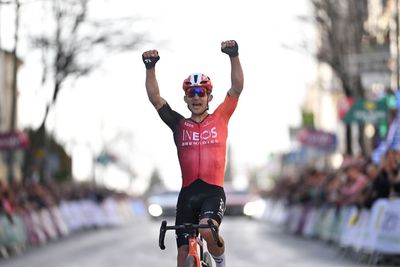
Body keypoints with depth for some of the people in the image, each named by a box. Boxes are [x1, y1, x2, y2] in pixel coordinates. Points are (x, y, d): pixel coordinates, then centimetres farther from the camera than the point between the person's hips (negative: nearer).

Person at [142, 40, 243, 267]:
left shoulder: (220, 119, 8)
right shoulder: (179, 125, 10)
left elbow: (237, 88, -1)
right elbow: (155, 98, 2)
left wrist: (234, 56, -14)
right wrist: (150, 67, -10)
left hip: (213, 191, -2)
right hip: (188, 193, 2)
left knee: (207, 230, -30)